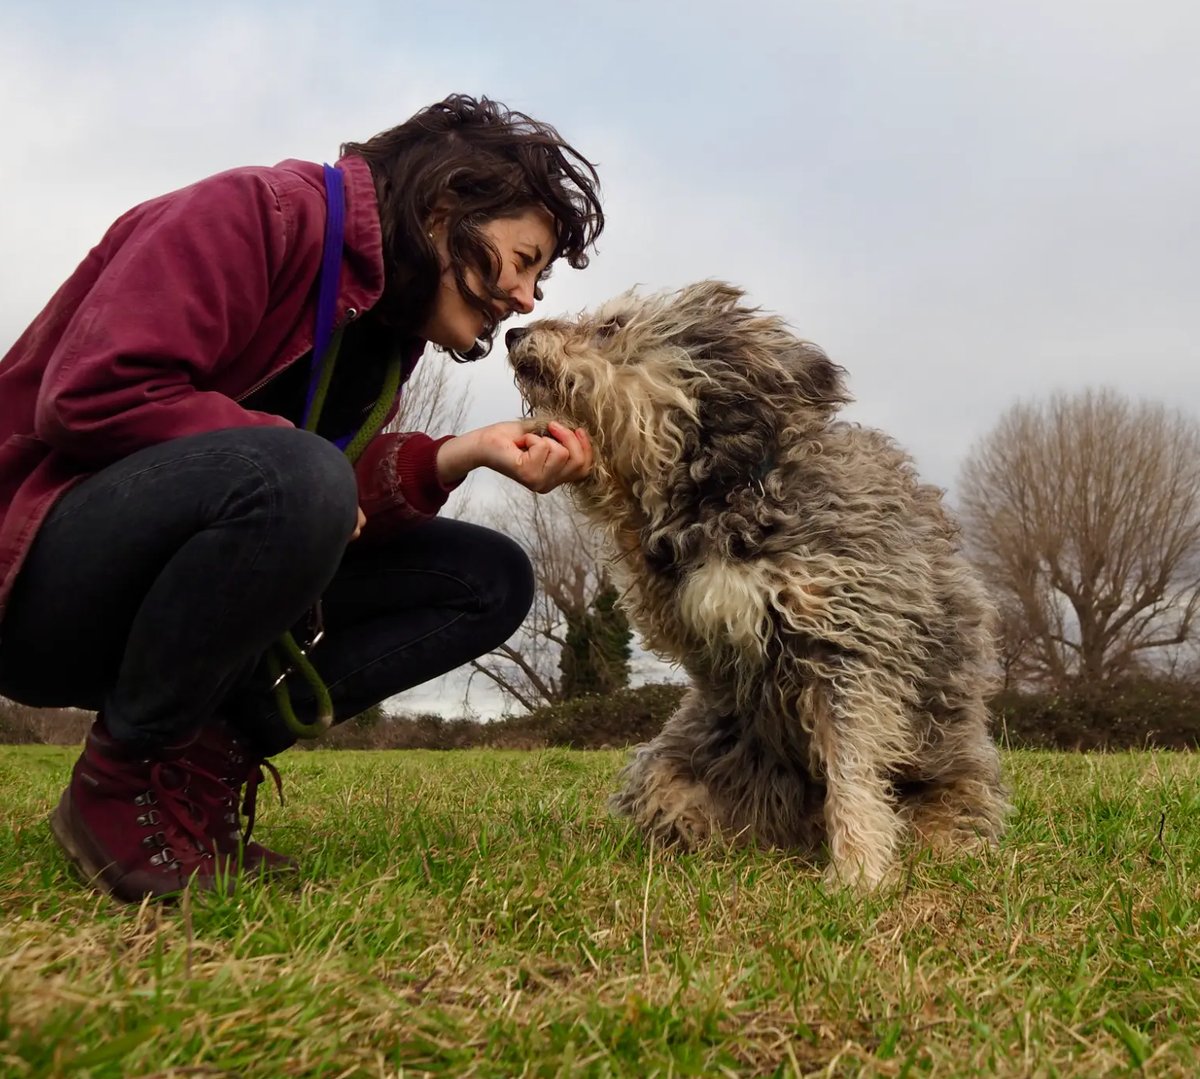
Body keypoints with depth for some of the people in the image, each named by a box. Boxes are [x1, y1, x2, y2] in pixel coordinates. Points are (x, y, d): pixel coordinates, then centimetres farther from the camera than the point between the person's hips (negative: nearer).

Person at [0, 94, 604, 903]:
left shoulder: (387, 324, 10)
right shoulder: (253, 214, -14)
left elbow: (345, 498, -1)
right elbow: (93, 393, -25)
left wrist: (458, 457, -16)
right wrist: (298, 463, -20)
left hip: (165, 584, 8)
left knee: (492, 578, -1)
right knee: (286, 476, -38)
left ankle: (207, 759, -6)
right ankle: (129, 781, -15)